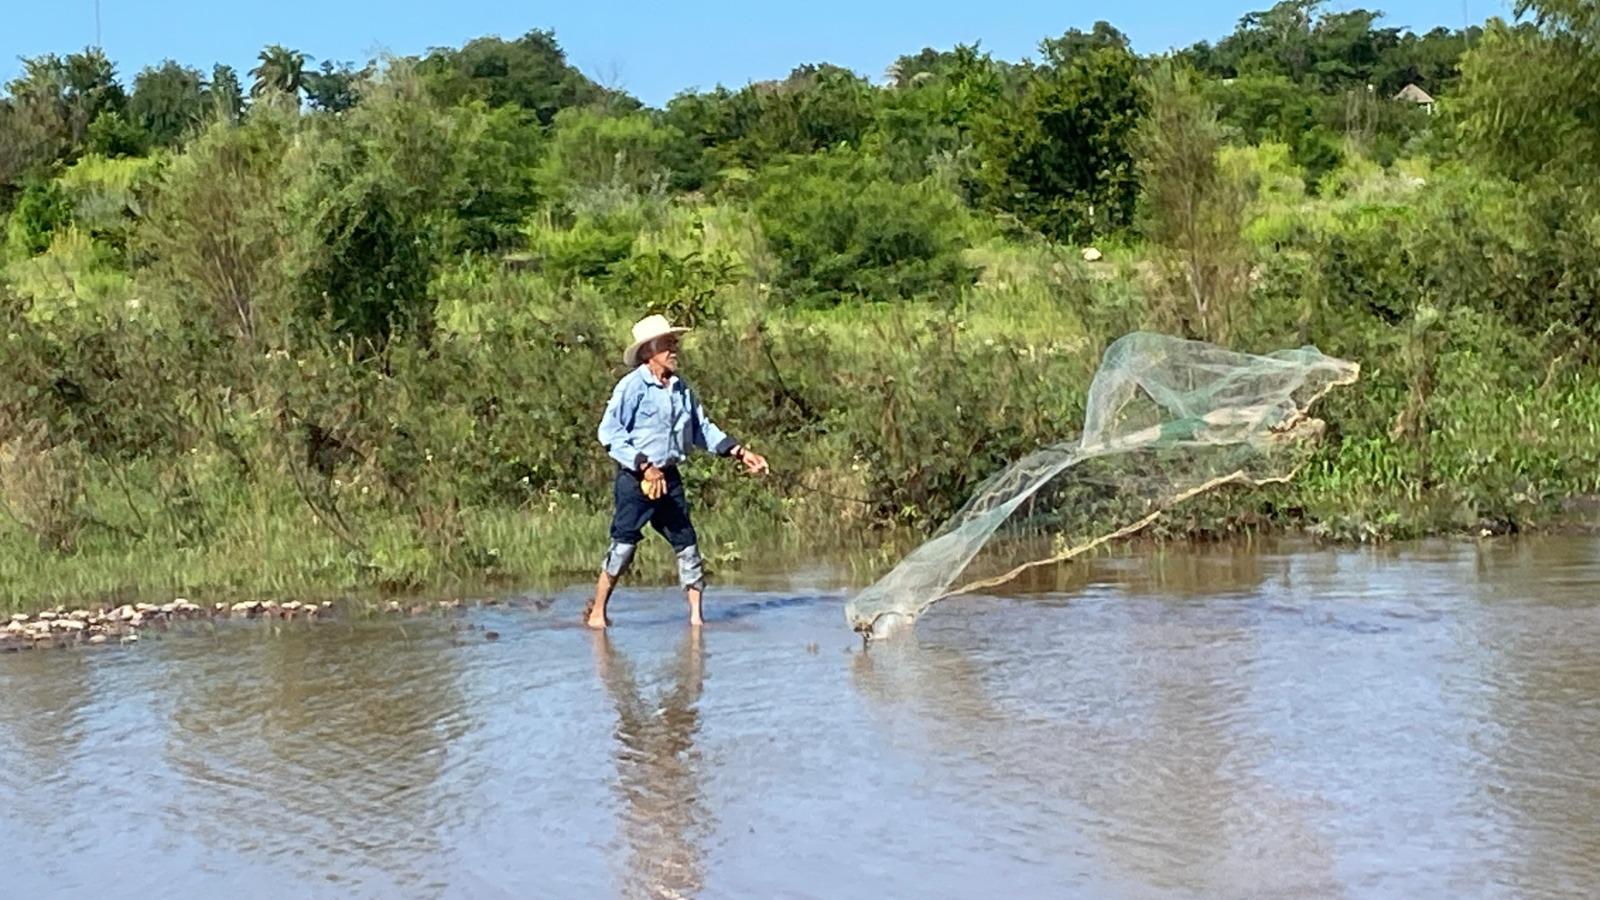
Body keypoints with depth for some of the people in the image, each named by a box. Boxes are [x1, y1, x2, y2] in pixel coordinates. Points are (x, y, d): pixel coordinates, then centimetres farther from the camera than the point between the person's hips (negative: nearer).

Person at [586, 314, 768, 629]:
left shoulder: (682, 390, 11)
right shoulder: (632, 386, -10)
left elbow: (702, 428, 22)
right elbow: (609, 432, -14)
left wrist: (739, 452, 14)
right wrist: (644, 466, -19)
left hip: (669, 477, 6)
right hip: (634, 477, -6)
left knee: (686, 542, 3)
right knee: (624, 543, -7)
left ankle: (696, 614, 10)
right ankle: (597, 611, 6)